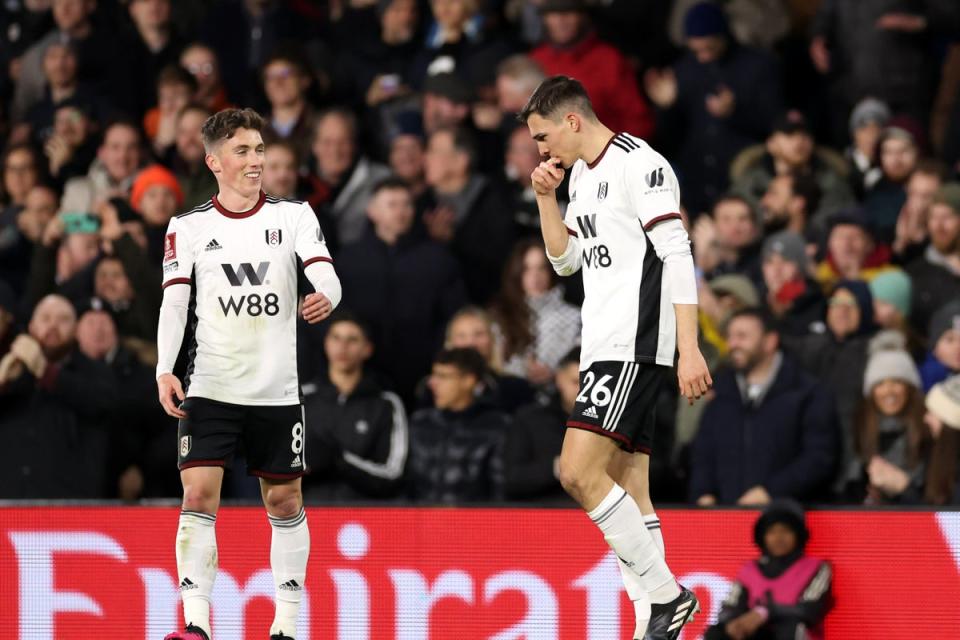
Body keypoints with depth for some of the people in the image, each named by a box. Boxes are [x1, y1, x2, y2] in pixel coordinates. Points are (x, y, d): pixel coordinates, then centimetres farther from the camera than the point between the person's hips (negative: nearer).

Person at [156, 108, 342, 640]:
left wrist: (326, 297, -32)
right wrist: (165, 371, -14)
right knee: (198, 496, -13)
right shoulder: (188, 227, 2)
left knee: (285, 502, 7)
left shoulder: (293, 215, 2)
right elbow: (174, 302, -2)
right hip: (210, 389, -1)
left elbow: (325, 273, -8)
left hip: (277, 390, 1)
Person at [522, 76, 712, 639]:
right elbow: (565, 260, 28)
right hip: (605, 351, 10)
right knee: (628, 493, 5)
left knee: (579, 472, -19)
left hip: (634, 346, -10)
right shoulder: (584, 175, 19)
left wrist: (689, 349, -23)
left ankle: (665, 594, -14)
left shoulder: (638, 164, -10)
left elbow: (678, 255, -17)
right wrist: (547, 197, 13)